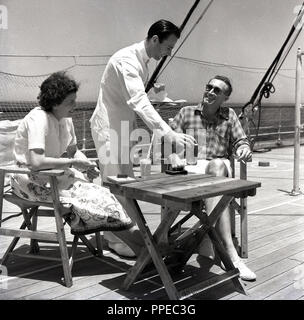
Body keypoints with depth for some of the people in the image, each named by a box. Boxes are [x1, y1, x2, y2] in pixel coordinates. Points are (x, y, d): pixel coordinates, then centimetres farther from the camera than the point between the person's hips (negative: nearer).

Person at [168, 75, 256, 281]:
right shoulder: (187, 112, 19)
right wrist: (174, 156, -12)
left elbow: (240, 141, 15)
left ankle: (207, 239, -43)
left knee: (218, 165, -40)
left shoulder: (229, 116, 23)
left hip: (221, 167, 1)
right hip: (190, 167, -1)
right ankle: (231, 254, -43)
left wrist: (244, 149, -11)